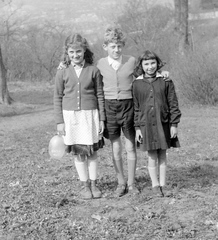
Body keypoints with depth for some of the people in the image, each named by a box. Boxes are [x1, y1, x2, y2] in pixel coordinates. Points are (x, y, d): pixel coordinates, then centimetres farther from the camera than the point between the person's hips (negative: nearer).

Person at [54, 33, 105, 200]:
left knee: (92, 151, 5)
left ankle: (93, 184, 18)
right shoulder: (62, 73, 1)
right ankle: (85, 186, 17)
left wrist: (102, 119, 2)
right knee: (78, 152, 5)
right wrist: (59, 121, 1)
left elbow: (100, 96, 4)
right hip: (70, 116, 1)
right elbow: (58, 98, 5)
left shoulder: (93, 71, 0)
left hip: (90, 114, 0)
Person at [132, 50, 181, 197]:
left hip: (164, 123, 0)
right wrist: (137, 127, 1)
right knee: (152, 156, 4)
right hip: (146, 124, 0)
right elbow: (136, 107, 4)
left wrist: (174, 124, -3)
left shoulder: (166, 81, -1)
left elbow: (173, 104, 1)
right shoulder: (137, 84, 1)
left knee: (162, 155, 8)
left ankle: (163, 185, 18)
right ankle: (155, 186, 15)